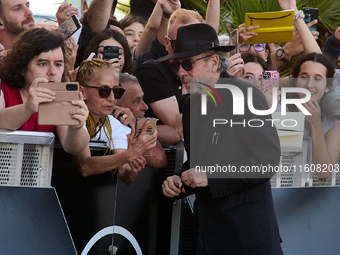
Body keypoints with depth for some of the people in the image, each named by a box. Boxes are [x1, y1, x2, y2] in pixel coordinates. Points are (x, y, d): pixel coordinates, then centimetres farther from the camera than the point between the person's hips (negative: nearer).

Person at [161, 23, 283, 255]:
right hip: (207, 227, 7)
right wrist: (178, 181, 3)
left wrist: (210, 177, -20)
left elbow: (267, 160, -17)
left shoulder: (247, 95, -11)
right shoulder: (192, 103, 12)